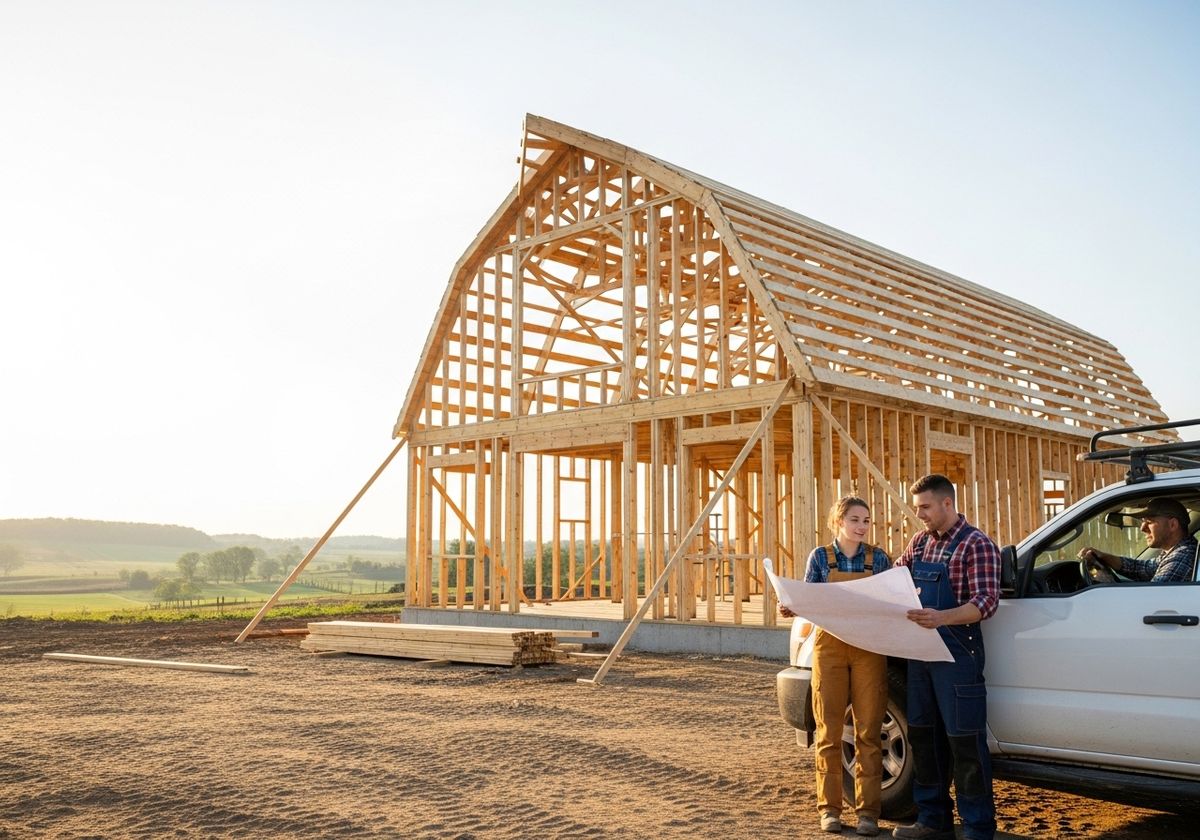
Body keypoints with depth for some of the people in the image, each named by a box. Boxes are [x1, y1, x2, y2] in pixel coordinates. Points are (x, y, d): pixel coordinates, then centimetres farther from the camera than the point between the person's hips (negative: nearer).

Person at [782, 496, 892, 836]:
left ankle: (868, 810, 8)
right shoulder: (820, 557, 3)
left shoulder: (878, 558, 5)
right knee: (829, 731, 3)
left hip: (869, 650, 0)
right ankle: (830, 808, 13)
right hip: (829, 647, 0)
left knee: (868, 732, 1)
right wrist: (792, 609, -15)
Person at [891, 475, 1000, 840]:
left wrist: (942, 617, -36)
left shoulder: (976, 545, -10)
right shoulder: (920, 542, 12)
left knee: (964, 741, -2)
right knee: (923, 736, 14)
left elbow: (986, 602, -19)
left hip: (957, 654, -8)